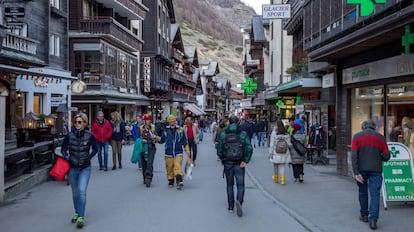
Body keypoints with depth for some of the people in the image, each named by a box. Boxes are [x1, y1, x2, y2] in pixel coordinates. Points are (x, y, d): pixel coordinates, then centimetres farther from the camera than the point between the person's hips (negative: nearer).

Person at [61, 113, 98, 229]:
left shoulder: (90, 136, -9)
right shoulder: (69, 135, -6)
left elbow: (95, 149, 5)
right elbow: (63, 149, 5)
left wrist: (88, 158, -6)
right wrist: (68, 158, -10)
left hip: (85, 168, -2)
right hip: (72, 168, 2)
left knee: (82, 191, -14)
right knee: (75, 192, 15)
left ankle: (81, 217, -9)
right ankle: (77, 212, 35)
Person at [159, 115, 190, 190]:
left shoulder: (180, 130, 3)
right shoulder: (166, 130, 4)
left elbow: (185, 142, 9)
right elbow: (161, 140, 11)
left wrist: (187, 151, 9)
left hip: (178, 153, -2)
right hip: (169, 153, 2)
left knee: (177, 166, -18)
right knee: (169, 168, 7)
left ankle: (179, 181, -23)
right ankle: (171, 181, 25)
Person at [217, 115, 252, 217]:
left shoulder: (223, 135, 0)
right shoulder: (243, 134, -3)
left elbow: (219, 150, -1)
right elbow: (249, 148, -11)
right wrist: (245, 161, -6)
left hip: (227, 164, 2)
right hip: (239, 164, -1)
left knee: (229, 185, 15)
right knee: (240, 185, 4)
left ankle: (230, 207, 19)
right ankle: (239, 201, -22)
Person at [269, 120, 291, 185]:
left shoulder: (274, 133, -9)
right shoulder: (286, 134, -1)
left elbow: (272, 144, -8)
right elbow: (289, 144, -2)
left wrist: (270, 153, -4)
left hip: (276, 152, -2)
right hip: (284, 153, 2)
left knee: (275, 165, 15)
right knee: (282, 166, 5)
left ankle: (275, 178, 30)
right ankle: (282, 179, -3)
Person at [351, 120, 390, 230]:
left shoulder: (357, 136, 2)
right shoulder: (380, 137, 4)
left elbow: (354, 156, -8)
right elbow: (386, 156, 2)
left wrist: (356, 173, -10)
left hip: (361, 169, 1)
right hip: (376, 170, -1)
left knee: (362, 192, 18)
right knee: (375, 194, 0)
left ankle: (364, 215, 28)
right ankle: (373, 219, -9)